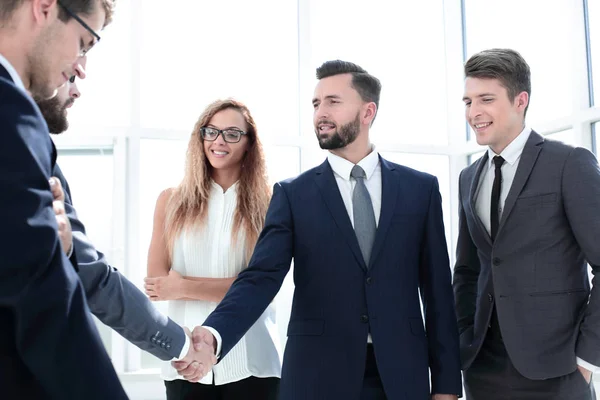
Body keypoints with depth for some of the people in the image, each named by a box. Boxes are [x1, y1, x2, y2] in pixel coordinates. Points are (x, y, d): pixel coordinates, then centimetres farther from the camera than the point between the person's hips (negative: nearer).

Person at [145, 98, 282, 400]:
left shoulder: (266, 206, -1)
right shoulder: (171, 201, 4)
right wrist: (232, 288, -11)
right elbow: (157, 282, -2)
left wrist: (185, 287, -8)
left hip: (249, 360, -1)